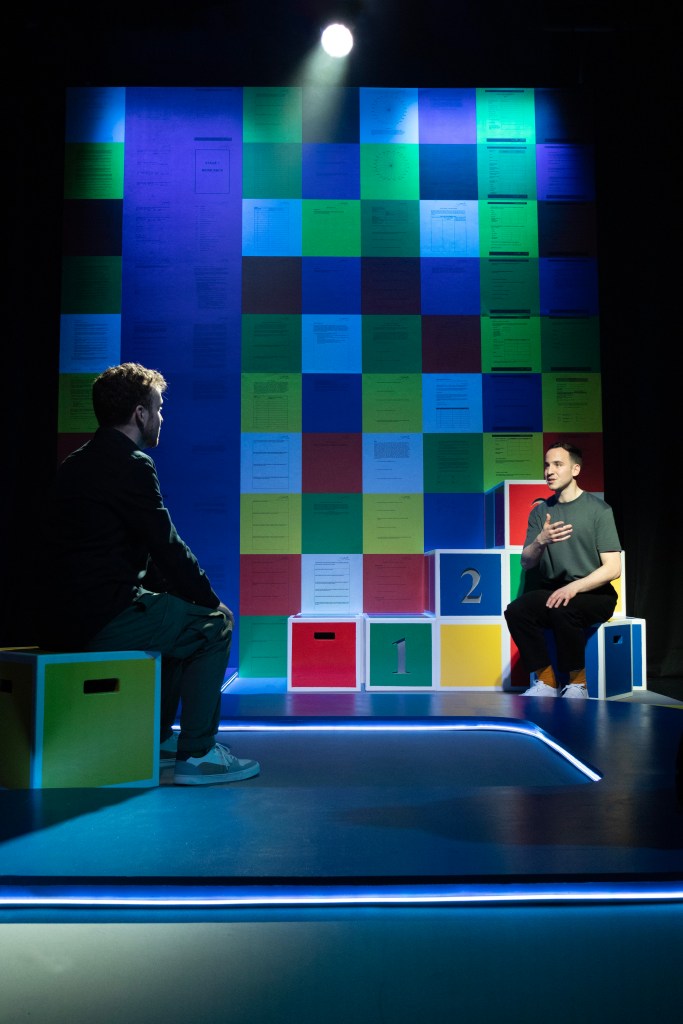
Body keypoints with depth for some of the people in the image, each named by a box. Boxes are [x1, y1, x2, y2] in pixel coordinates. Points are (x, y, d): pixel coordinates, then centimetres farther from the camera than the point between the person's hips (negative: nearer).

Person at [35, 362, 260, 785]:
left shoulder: (79, 462, 17)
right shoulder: (131, 465, -13)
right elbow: (167, 547, -12)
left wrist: (191, 593, 16)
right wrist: (211, 600, 3)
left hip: (63, 615, 10)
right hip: (99, 618, -10)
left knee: (178, 615, 28)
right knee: (213, 624, 4)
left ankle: (158, 739, 35)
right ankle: (197, 755, 6)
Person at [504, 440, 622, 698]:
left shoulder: (598, 509, -3)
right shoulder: (540, 511, 10)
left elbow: (613, 568, -9)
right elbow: (526, 564, 4)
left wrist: (574, 587, -22)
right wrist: (540, 541, -17)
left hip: (593, 593, -4)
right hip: (551, 590, 4)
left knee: (563, 610, -36)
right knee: (515, 610, -26)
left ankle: (577, 683, -14)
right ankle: (545, 681, -12)